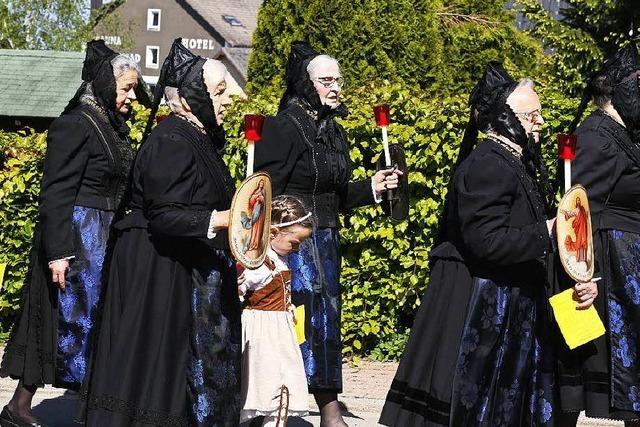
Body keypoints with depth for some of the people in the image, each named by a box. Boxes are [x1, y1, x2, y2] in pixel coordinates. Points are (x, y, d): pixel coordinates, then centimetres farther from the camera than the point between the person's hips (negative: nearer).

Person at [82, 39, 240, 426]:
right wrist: (222, 218, -34)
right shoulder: (171, 143, -19)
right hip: (162, 274, -10)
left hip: (192, 272, 10)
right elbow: (164, 216, -27)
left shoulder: (199, 139, 13)